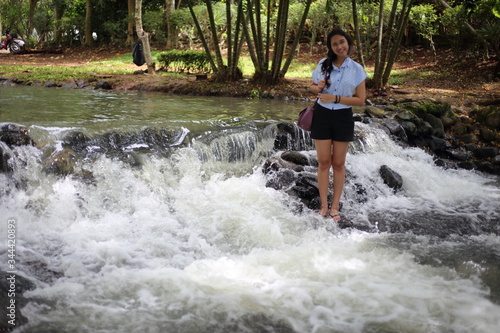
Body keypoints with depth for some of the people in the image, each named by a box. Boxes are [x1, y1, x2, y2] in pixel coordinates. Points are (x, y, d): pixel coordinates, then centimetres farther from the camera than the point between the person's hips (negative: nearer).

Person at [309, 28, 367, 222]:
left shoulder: (356, 69, -5)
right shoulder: (323, 64, 0)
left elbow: (360, 100, -6)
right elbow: (312, 86, 13)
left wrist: (335, 98, -17)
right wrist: (318, 87, -12)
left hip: (343, 118, -1)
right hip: (322, 115, 1)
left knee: (338, 164, 6)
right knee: (324, 162, 3)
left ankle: (335, 206, 15)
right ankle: (324, 206, 11)